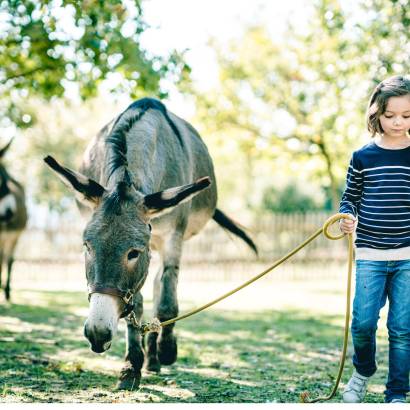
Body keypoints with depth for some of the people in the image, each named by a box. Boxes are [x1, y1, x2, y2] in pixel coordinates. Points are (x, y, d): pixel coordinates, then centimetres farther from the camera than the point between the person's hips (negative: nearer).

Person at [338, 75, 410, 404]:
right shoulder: (363, 157, 2)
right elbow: (349, 197, 10)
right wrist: (347, 218, -12)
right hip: (370, 256, 0)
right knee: (363, 323, -4)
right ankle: (363, 372, 26)